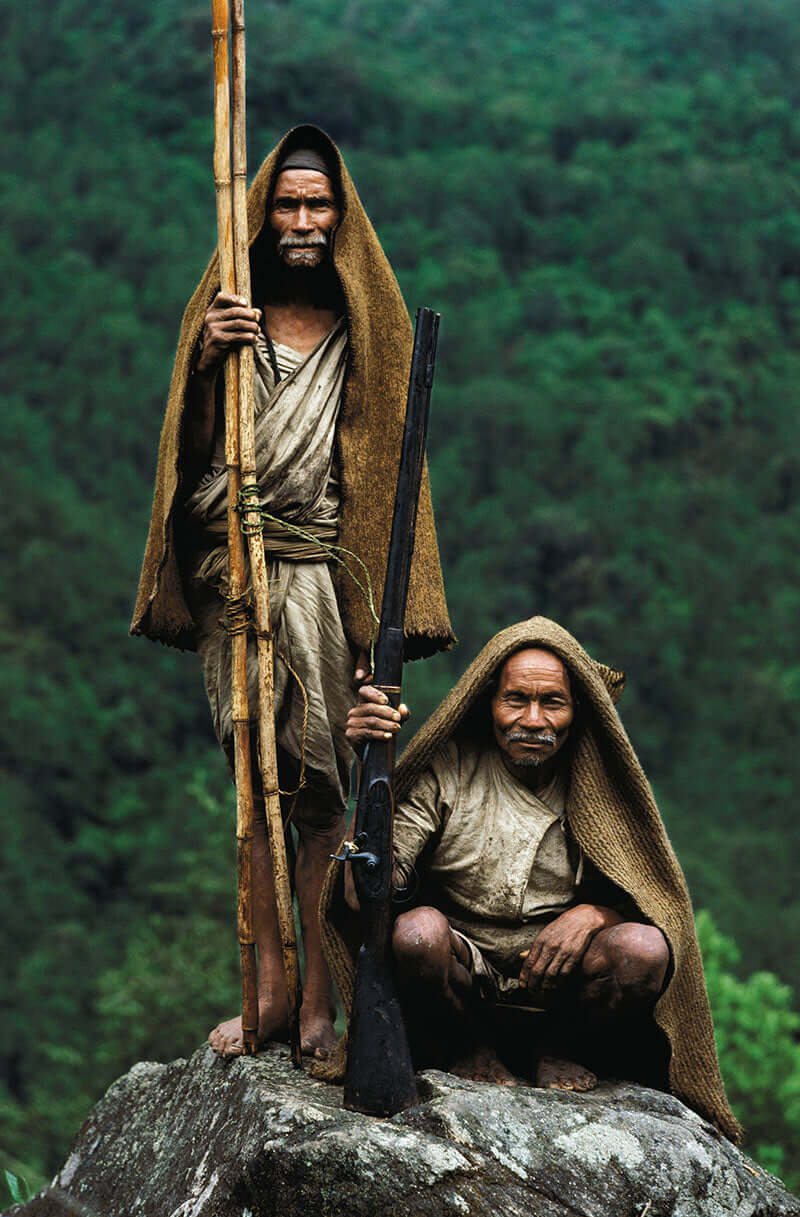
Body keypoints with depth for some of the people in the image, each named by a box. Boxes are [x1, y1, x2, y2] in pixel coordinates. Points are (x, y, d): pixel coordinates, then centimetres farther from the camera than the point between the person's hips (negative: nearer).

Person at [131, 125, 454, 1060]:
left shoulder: (368, 327, 10)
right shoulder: (223, 316, 12)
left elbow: (391, 466, 6)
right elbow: (193, 457, 4)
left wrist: (384, 599, -4)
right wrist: (204, 368, -14)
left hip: (330, 577, -1)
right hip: (236, 575, 1)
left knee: (323, 790, -5)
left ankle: (320, 1002, -2)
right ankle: (269, 990, 5)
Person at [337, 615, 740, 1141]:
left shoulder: (598, 785, 1)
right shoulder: (447, 770, -5)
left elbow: (652, 894, 3)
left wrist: (591, 914, -19)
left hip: (557, 991, 1)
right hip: (465, 975, -1)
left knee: (645, 949, -27)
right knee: (417, 929, -33)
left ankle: (555, 1049, 4)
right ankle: (468, 1049, 0)